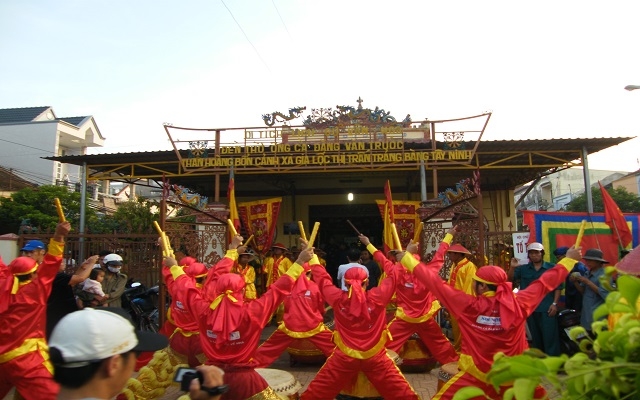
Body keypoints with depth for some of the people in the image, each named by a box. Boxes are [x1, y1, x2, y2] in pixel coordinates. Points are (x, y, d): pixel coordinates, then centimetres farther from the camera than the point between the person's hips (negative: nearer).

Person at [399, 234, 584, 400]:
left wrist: (408, 256, -2)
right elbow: (545, 282, 6)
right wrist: (569, 259, 21)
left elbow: (435, 282, -11)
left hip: (476, 374, -3)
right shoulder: (519, 303, -8)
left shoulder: (468, 305, -14)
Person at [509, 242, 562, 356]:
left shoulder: (552, 268, -1)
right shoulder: (523, 269, 6)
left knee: (550, 336, -1)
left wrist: (555, 303, -10)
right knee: (535, 337, 16)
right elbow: (510, 279, 0)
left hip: (547, 308, -3)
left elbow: (558, 287, -2)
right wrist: (512, 267, -17)